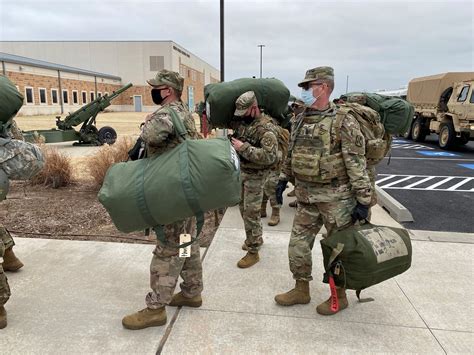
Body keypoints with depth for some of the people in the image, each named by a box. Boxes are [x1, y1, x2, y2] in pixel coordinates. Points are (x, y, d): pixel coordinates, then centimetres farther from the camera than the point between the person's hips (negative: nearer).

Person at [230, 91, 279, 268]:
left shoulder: (266, 128, -22)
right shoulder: (241, 120, 3)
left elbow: (270, 156, -32)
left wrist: (244, 147, -32)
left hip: (254, 175, -8)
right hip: (240, 171, 8)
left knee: (251, 212, -3)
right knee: (243, 208, 18)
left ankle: (253, 252, 10)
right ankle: (255, 239, 38)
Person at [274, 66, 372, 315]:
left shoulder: (343, 122, -14)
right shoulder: (301, 120, 8)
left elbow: (357, 164, -15)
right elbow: (291, 154, 19)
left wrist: (363, 200, -17)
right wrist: (283, 179, 18)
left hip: (336, 197, -6)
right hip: (305, 196, 7)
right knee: (298, 243, 11)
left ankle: (339, 296, 28)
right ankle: (301, 290, 30)